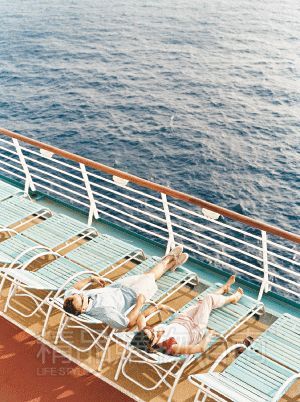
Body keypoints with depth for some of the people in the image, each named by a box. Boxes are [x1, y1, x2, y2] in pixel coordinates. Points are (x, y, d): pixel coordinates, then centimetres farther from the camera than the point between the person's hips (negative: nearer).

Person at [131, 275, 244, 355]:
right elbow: (201, 348, -38)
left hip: (178, 322, 5)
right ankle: (232, 298, 40)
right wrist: (209, 334, -21)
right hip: (194, 330, -5)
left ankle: (225, 288, 54)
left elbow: (141, 317, -6)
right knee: (209, 298, 4)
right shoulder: (171, 347, -45)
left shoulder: (144, 335, -28)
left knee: (204, 302, 22)